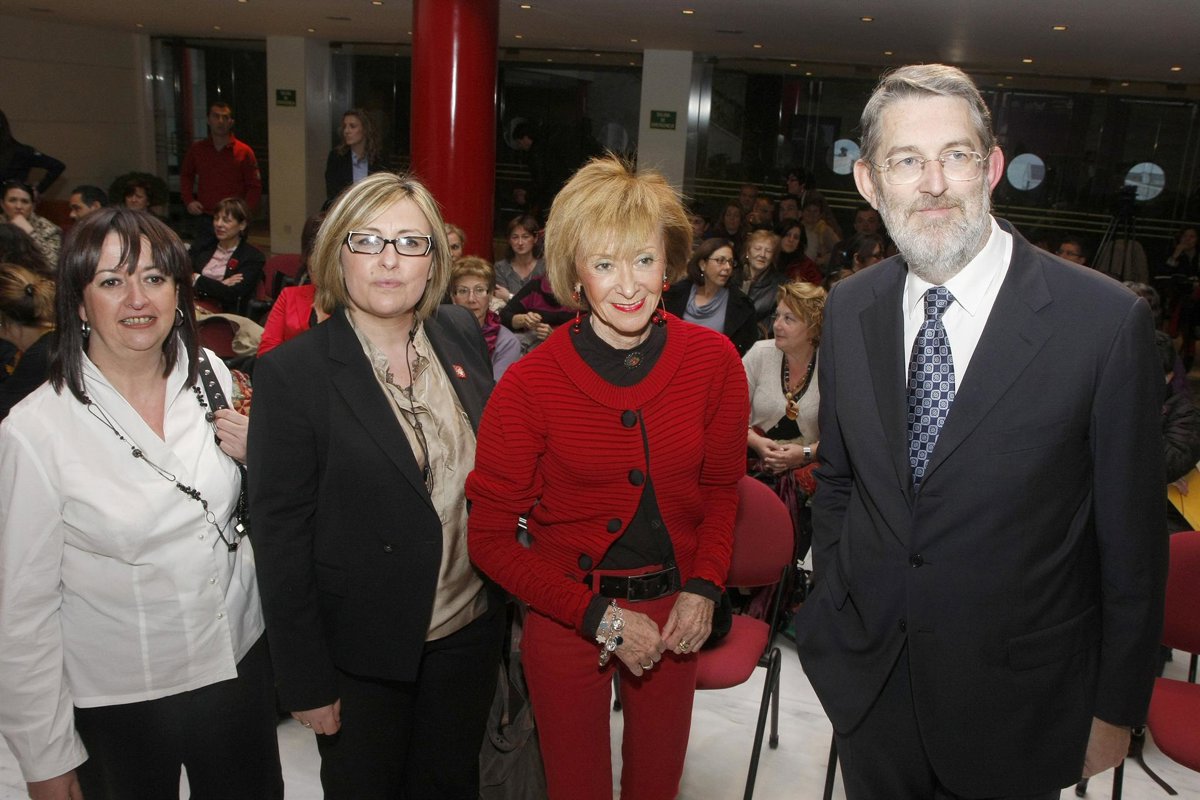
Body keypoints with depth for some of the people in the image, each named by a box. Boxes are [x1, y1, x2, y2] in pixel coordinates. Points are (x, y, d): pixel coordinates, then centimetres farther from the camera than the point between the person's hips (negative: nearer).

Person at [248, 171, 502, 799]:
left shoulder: (462, 336, -2)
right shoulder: (291, 372, -16)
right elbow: (280, 537, -14)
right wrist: (306, 681, -11)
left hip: (471, 630, 4)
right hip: (361, 652, -4)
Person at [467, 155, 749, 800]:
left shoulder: (714, 361, -10)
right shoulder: (530, 385, -18)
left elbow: (721, 487, 6)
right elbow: (490, 538, -11)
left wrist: (704, 587, -8)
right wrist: (600, 616, -16)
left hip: (674, 611, 3)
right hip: (566, 617, -2)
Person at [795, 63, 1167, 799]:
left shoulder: (1107, 320, -16)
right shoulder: (849, 309, -3)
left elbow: (1131, 539, -9)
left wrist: (1116, 709, -3)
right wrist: (832, 615, 9)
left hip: (1013, 708, -3)